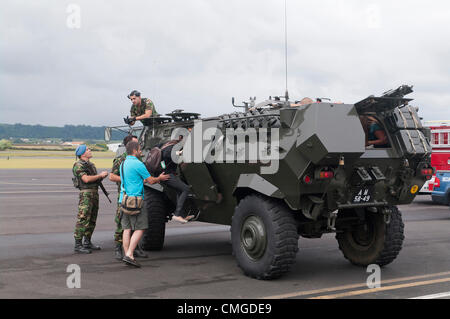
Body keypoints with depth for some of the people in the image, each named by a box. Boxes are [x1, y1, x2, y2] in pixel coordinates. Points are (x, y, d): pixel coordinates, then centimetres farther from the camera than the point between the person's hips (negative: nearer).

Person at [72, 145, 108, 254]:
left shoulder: (90, 164, 20)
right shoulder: (79, 165, -8)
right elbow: (86, 179, -20)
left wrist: (102, 176, 4)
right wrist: (100, 175, -11)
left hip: (94, 193, 9)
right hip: (86, 193, -9)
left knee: (92, 220, 13)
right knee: (83, 219, -11)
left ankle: (87, 242, 22)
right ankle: (78, 245, -10)